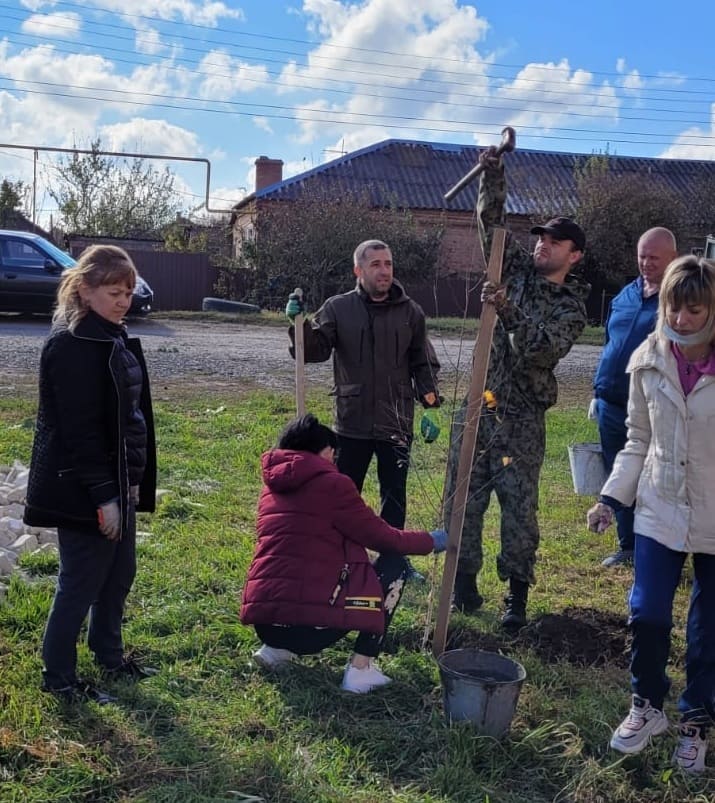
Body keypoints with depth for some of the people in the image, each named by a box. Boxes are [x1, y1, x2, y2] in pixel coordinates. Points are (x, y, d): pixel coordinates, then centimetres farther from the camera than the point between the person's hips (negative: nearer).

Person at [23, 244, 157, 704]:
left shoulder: (114, 337, 11)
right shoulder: (72, 345, -19)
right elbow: (78, 430, -22)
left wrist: (132, 482, 15)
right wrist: (103, 495, -21)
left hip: (117, 480, 10)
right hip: (83, 489, -9)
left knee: (119, 573, 19)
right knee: (82, 582, 4)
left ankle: (110, 655, 38)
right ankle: (58, 677, 21)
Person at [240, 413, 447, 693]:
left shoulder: (271, 488, 17)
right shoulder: (331, 483, -4)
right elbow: (384, 539, 4)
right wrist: (432, 541, 21)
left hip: (263, 621, 8)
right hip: (310, 623, -7)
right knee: (394, 565, 11)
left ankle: (277, 648, 18)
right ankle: (360, 669, 5)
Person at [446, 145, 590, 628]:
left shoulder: (572, 307, -1)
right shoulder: (516, 268, 10)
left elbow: (542, 348, -17)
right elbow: (493, 222, 5)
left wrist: (507, 310, -28)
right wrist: (494, 175, -8)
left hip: (522, 419, -3)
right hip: (476, 406, 3)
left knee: (519, 507, 0)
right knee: (464, 498, 6)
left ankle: (518, 596, 12)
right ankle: (465, 580, 19)